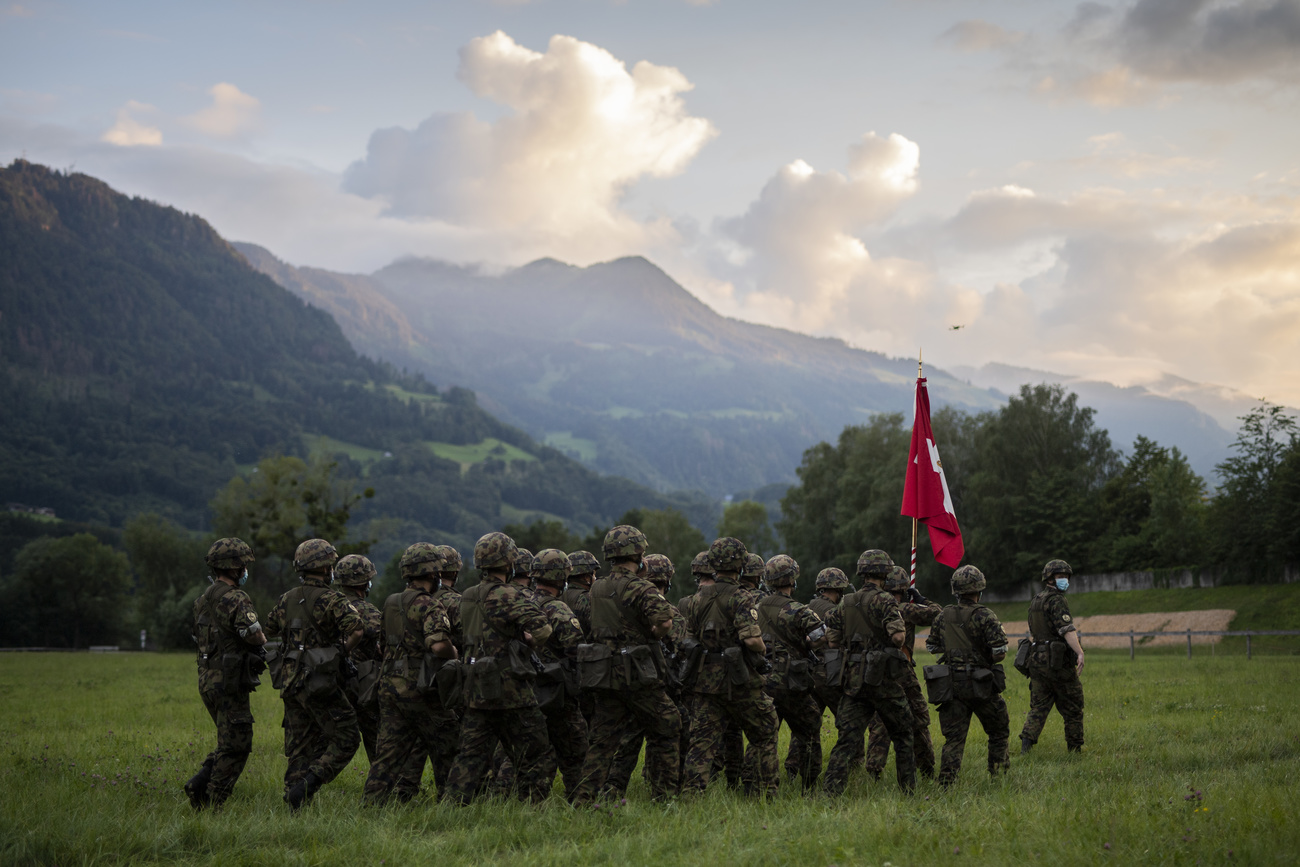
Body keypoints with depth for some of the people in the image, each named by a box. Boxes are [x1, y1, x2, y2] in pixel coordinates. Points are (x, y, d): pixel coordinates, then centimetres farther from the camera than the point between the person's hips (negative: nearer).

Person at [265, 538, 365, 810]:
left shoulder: (287, 600, 10)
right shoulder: (330, 599, -10)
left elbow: (268, 629, 23)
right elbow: (357, 629, -22)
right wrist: (343, 650, -4)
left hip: (290, 683, 7)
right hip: (320, 684, -7)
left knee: (299, 748, 11)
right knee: (346, 738, 0)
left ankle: (295, 807, 8)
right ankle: (306, 785, -14)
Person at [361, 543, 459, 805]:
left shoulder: (391, 603, 12)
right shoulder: (428, 604, -14)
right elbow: (438, 645, -27)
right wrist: (454, 654, -8)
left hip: (389, 685, 7)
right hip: (419, 689, -7)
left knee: (391, 748, 9)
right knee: (446, 747, 6)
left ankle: (374, 800, 4)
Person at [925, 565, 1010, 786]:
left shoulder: (943, 616, 4)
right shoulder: (984, 616, -11)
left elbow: (931, 646, 13)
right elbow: (1000, 650, -17)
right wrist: (991, 658, 4)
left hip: (952, 685, 4)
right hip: (980, 684, -4)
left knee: (953, 737, 4)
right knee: (998, 731, 16)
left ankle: (946, 782, -7)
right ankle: (998, 774, 21)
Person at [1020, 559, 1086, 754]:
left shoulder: (1035, 601, 16)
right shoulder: (1057, 601, -12)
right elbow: (1067, 629, -26)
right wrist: (1080, 652, -36)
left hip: (1037, 659, 7)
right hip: (1059, 663, -7)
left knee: (1038, 707, 6)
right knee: (1072, 708, 6)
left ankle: (1026, 745, -9)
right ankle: (1075, 749, 11)